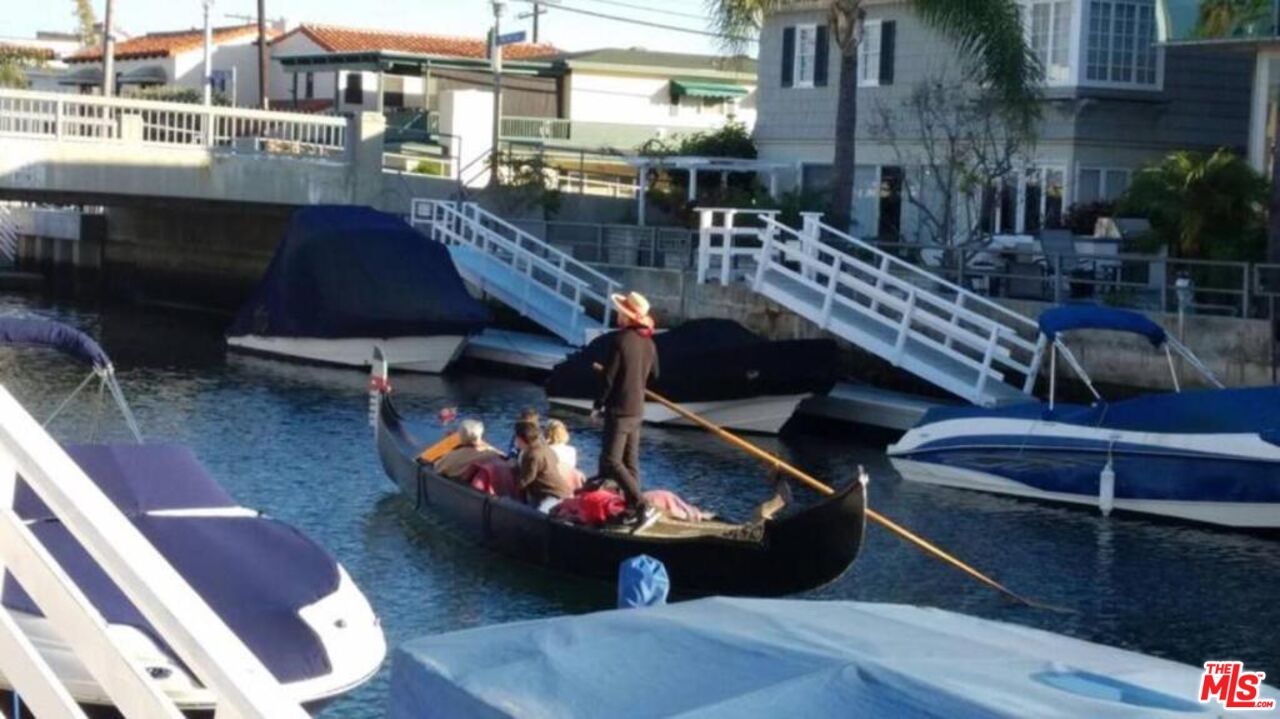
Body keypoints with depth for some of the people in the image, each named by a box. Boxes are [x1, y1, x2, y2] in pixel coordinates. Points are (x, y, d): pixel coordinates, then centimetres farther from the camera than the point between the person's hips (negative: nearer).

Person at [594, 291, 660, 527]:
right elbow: (653, 375, 18)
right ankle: (632, 509, 16)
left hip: (619, 409, -8)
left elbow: (609, 376, -16)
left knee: (611, 461, -8)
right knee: (630, 462, 14)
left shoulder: (621, 339, -17)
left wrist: (598, 405, -6)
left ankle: (643, 506, -17)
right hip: (638, 410, 8)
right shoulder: (649, 343, 6)